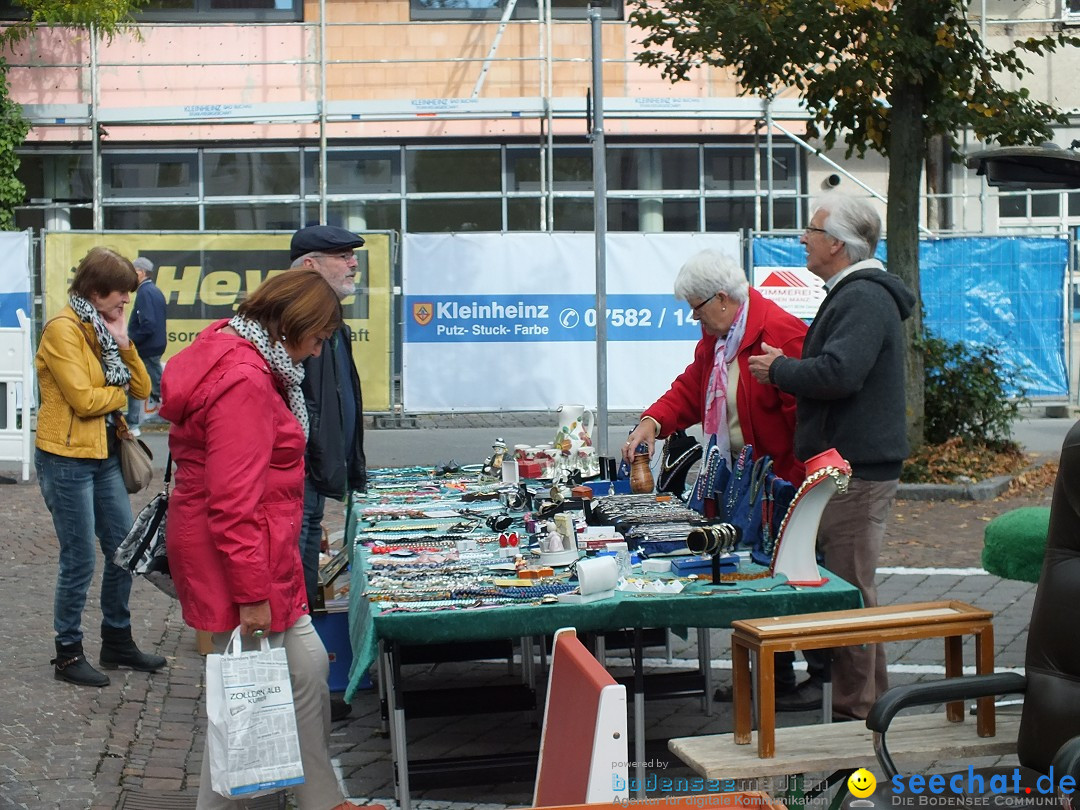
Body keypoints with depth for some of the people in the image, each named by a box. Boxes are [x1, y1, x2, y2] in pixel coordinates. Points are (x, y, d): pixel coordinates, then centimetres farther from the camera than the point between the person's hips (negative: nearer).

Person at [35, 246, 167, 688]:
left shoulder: (105, 328, 11)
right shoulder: (63, 329, -15)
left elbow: (142, 388, 5)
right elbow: (84, 399, -22)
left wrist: (123, 344, -8)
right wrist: (120, 391, -3)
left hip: (103, 456, 9)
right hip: (66, 459, -9)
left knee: (123, 550, 13)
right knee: (79, 562, -1)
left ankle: (117, 641, 28)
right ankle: (68, 653, 13)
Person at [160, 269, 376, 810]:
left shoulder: (237, 358, 11)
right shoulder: (245, 381, -23)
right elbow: (233, 503, -26)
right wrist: (252, 593, -22)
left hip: (265, 553, 11)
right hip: (238, 558, -11)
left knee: (307, 668, 17)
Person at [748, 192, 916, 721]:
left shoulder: (864, 299, -17)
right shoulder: (852, 294, 19)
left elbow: (837, 374, -29)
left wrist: (778, 370, -14)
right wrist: (787, 367, 10)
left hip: (857, 471, -11)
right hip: (845, 464, 11)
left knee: (850, 590, -5)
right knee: (840, 584, 16)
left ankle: (856, 707, 2)